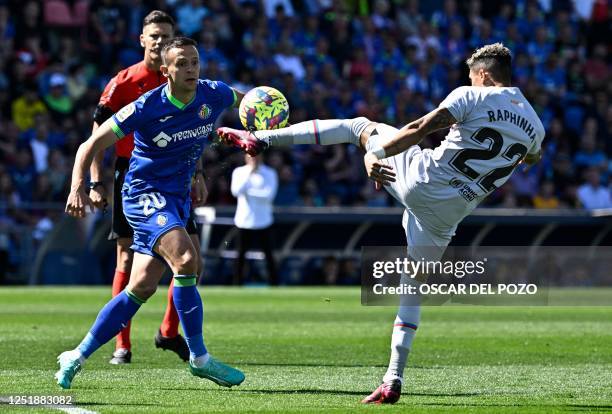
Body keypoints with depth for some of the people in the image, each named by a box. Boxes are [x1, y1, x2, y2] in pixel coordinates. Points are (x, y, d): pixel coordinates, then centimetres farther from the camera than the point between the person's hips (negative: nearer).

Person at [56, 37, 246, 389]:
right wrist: (79, 187, -24)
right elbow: (91, 146, -10)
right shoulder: (146, 108, -17)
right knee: (185, 258, -27)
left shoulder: (213, 95, -4)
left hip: (177, 198, 6)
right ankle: (199, 357, -17)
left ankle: (78, 357, 13)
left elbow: (247, 101, 20)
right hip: (145, 192, -6)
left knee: (143, 286, 3)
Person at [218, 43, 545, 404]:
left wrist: (374, 155, -15)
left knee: (361, 126, 19)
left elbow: (421, 128, -16)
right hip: (446, 216, 4)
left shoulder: (473, 97, -6)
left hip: (419, 180, -4)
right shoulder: (535, 127, 7)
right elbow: (533, 158, 31)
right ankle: (393, 381, 9)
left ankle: (262, 139, 13)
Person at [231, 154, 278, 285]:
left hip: (263, 222, -1)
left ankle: (274, 285, 4)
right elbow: (236, 191, -13)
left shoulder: (269, 174, -1)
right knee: (241, 255, 1)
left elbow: (269, 195, -12)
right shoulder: (239, 172, 3)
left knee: (269, 255, 0)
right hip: (244, 221, 1)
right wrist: (249, 174, -17)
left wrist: (249, 191, -11)